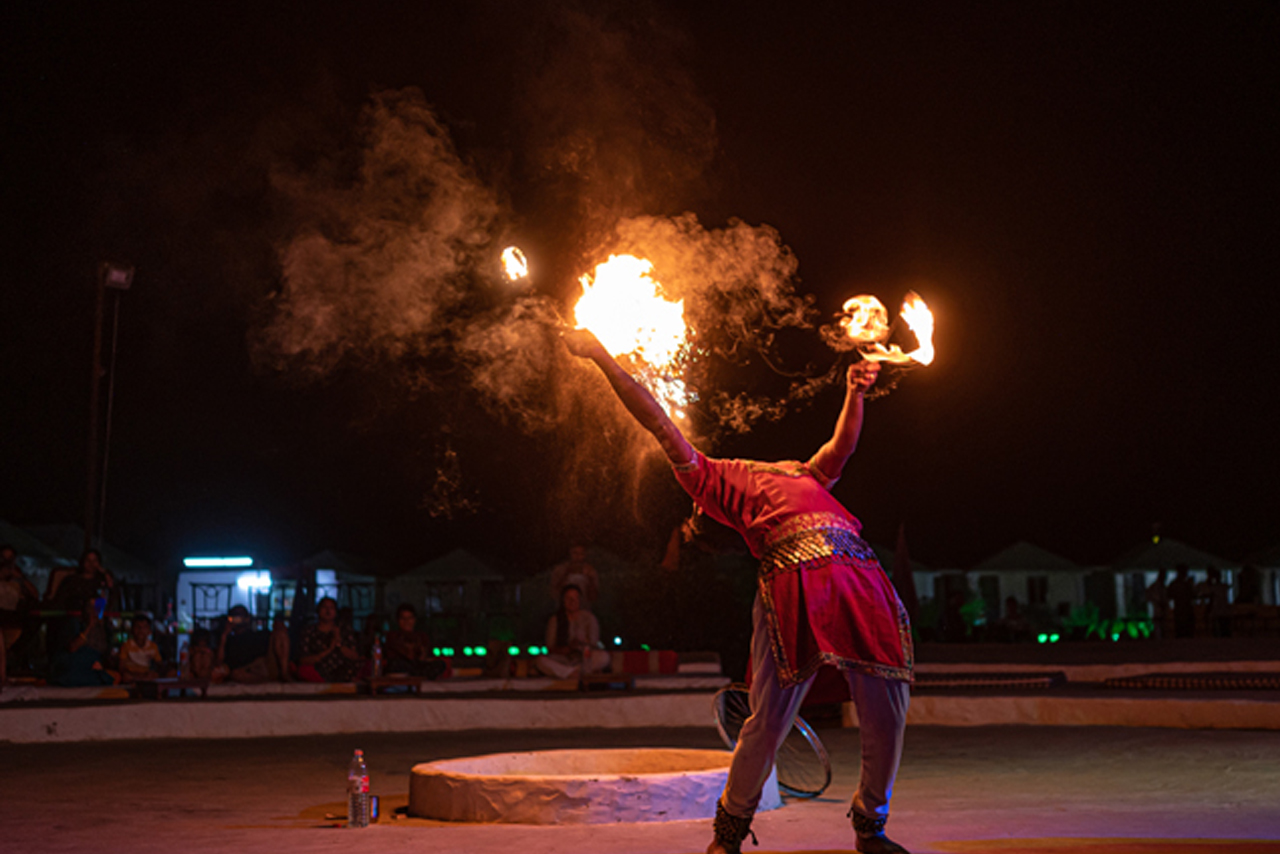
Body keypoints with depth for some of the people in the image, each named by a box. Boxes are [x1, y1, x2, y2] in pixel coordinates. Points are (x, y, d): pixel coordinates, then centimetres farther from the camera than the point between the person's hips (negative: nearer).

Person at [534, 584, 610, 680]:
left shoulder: (588, 617, 5)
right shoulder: (555, 620, 6)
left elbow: (594, 643, -1)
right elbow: (550, 646, 2)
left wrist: (580, 644, -24)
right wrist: (561, 650, -20)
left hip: (585, 659, -1)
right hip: (564, 659, 1)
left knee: (603, 657, -34)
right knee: (540, 660, -32)